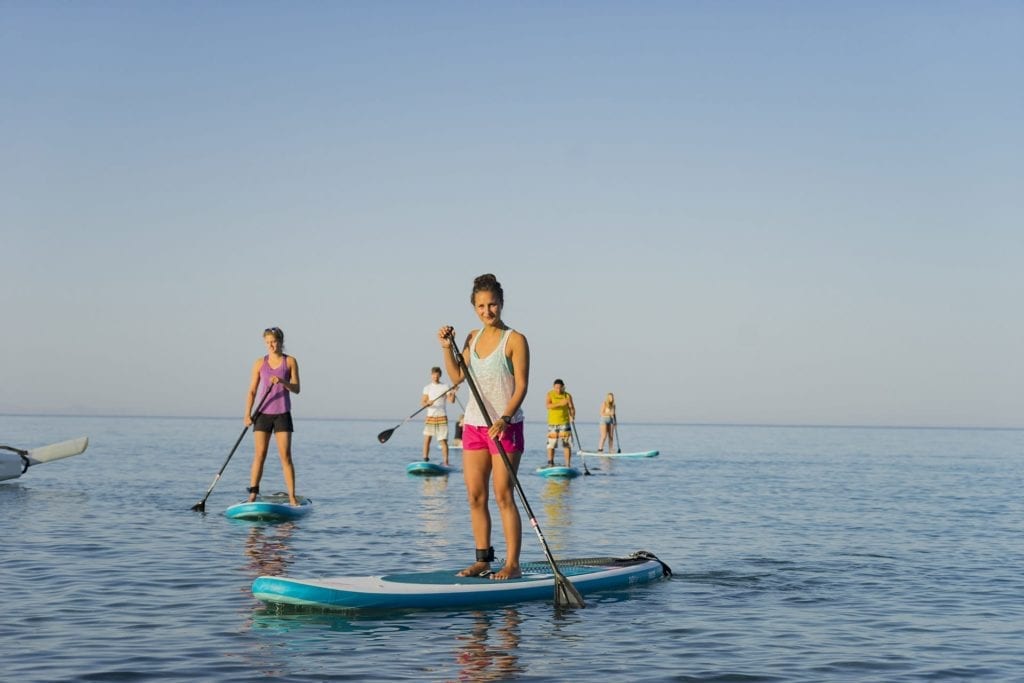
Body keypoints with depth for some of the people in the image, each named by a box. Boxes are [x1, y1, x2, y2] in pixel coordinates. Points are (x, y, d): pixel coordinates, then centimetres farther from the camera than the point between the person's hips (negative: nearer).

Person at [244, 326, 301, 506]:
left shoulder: (290, 361, 1)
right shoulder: (260, 363, 4)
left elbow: (296, 389, -4)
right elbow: (252, 391, 4)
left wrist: (282, 381, -23)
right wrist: (247, 414, -7)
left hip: (282, 414, -1)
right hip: (263, 413, 1)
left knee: (285, 456, -5)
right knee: (259, 455, -2)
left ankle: (292, 497, -4)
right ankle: (252, 496, 2)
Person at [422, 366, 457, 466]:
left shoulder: (445, 387, 5)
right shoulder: (427, 388, 9)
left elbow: (451, 401, -5)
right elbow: (422, 402, 2)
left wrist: (453, 393, -24)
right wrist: (427, 403, -20)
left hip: (442, 416, -1)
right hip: (430, 416, 2)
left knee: (443, 440, -5)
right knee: (427, 438, -3)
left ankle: (446, 462, -5)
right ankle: (425, 460, 3)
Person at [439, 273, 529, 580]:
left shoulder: (515, 340, -8)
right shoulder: (473, 338, 11)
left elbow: (521, 385, -13)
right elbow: (456, 377, 11)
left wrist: (504, 419, -24)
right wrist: (447, 347, -1)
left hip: (505, 427, -6)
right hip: (474, 424, 6)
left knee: (503, 497, -7)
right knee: (475, 497, 6)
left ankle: (512, 564, -2)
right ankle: (483, 560, 14)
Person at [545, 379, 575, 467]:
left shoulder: (567, 396, 1)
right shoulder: (550, 394, -1)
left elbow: (571, 408, -1)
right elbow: (548, 406, -16)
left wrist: (572, 416, -22)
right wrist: (560, 404, -29)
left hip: (565, 423, 0)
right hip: (552, 423, 0)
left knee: (567, 445, -5)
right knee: (551, 444, 1)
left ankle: (567, 465, -2)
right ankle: (550, 464, 11)